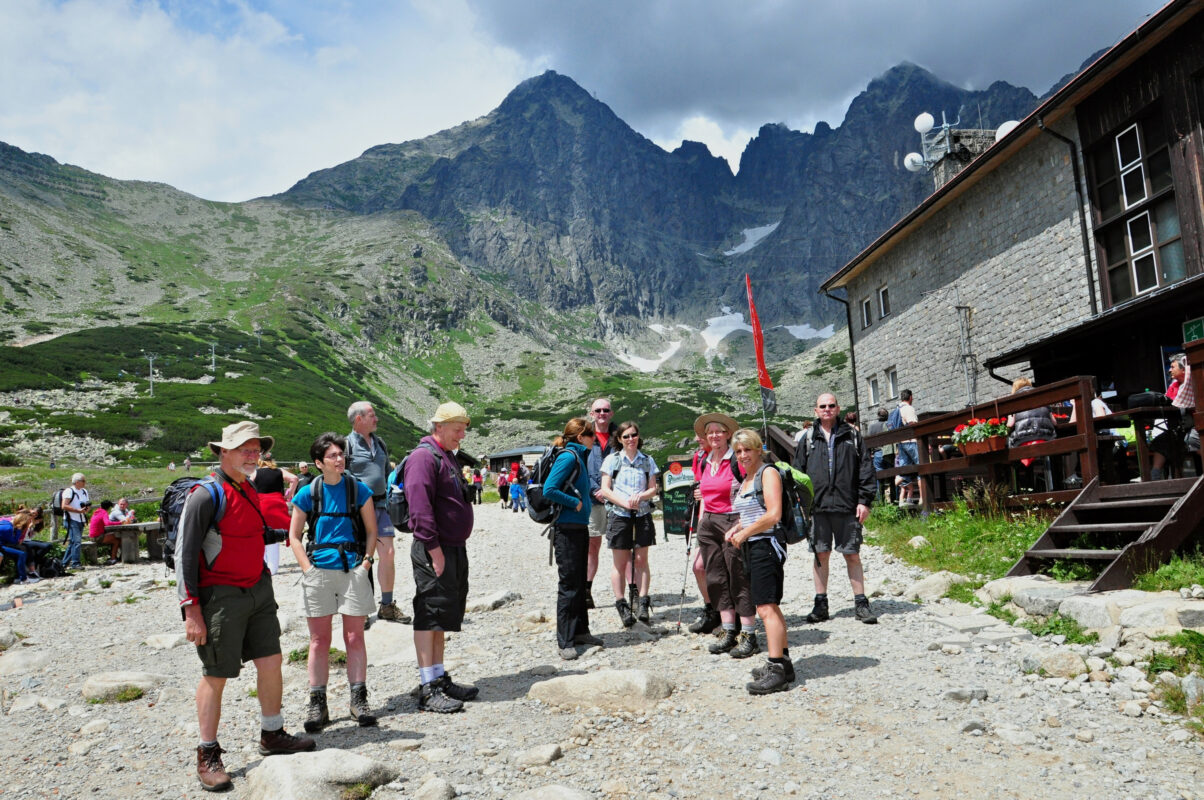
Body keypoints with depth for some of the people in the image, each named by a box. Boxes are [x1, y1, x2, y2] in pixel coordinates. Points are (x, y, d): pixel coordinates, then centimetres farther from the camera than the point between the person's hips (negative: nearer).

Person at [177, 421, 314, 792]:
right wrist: (192, 611, -18)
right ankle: (208, 755, 17)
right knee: (216, 676, 2)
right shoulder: (207, 495, -15)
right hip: (220, 596, -7)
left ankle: (272, 736, 27)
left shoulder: (251, 491, 11)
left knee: (271, 661, 10)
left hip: (258, 590, 8)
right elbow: (185, 554, -16)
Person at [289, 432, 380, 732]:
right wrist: (308, 568, -4)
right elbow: (294, 536, 7)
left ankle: (359, 701, 13)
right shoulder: (308, 493, 2)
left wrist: (366, 562, -3)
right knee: (319, 639, 6)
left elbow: (372, 530, 8)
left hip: (353, 570, 0)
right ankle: (317, 705, 14)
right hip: (318, 571, 0)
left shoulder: (359, 489, 2)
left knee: (355, 636, 5)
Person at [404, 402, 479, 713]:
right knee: (430, 614, -6)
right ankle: (428, 689, -2)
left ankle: (440, 678, 24)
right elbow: (420, 507, -22)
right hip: (435, 551, -10)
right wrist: (434, 549, -23)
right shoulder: (424, 457, -13)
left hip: (454, 548, 10)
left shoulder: (446, 456, 19)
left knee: (443, 617, 15)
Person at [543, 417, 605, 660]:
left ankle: (580, 632, 27)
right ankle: (565, 641, 4)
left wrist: (591, 494, 8)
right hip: (567, 529, -10)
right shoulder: (568, 457, -14)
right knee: (569, 585, -4)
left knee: (580, 583, 16)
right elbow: (549, 490, -22)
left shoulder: (580, 457, 14)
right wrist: (576, 503, -16)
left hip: (580, 528, 10)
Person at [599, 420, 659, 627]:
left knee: (641, 560, 3)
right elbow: (605, 489, -2)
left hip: (642, 515, 2)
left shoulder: (647, 460, 9)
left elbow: (653, 489, 6)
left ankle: (643, 604, 8)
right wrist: (625, 502, -14)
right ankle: (621, 605, 10)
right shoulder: (612, 459, 2)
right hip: (619, 515, -2)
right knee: (620, 563, 2)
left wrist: (640, 496, -14)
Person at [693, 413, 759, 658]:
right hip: (709, 523, 7)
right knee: (716, 579, 9)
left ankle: (749, 636, 4)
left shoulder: (737, 460, -9)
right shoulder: (705, 462, 12)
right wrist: (701, 518, 17)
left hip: (732, 521, -7)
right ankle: (728, 632, 18)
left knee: (739, 579, -4)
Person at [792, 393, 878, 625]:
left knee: (852, 555, 2)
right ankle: (821, 604, 15)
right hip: (818, 506, 1)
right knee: (820, 554, 6)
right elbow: (798, 473, 10)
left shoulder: (852, 436, 8)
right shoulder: (808, 439, 10)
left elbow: (866, 469, 5)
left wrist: (865, 500, -3)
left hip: (847, 506, -1)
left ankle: (860, 603, 12)